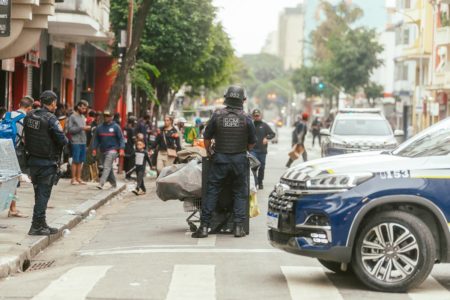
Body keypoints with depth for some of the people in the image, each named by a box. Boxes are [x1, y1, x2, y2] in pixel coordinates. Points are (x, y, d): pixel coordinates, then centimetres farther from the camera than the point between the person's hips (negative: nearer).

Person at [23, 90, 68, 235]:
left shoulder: (29, 116, 4)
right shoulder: (51, 119, -17)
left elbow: (25, 137, 10)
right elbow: (62, 140, -18)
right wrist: (66, 140, 2)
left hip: (33, 160, 7)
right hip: (47, 162, -7)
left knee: (39, 193, 16)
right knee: (43, 194, -1)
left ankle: (41, 224, 24)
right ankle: (36, 226, -1)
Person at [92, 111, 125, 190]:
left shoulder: (115, 127, -1)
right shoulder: (99, 128, 9)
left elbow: (121, 138, -2)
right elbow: (96, 139, 14)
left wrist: (121, 149, -13)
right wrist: (94, 148, 4)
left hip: (112, 150, -5)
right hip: (103, 151, 5)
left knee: (107, 167, -16)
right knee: (108, 168, 12)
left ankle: (101, 184, -25)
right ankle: (113, 184, 26)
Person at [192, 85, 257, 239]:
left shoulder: (217, 116, -5)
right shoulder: (246, 118, -4)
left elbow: (207, 138, 2)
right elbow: (252, 143, 4)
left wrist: (209, 152, 21)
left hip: (220, 159, 0)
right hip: (240, 160, 0)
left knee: (211, 191, 5)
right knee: (240, 193, 10)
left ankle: (204, 227, 2)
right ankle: (238, 226, 5)